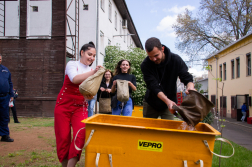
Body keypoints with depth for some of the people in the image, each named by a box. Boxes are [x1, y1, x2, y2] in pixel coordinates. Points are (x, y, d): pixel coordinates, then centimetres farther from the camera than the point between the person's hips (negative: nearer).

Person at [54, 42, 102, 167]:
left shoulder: (92, 71, 9)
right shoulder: (72, 64, -3)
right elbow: (75, 79, -24)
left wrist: (89, 96, -18)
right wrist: (92, 72, -34)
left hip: (80, 107, 3)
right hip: (64, 105, -2)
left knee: (81, 134, -19)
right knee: (63, 137, -2)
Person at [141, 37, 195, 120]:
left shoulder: (176, 60, -14)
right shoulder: (145, 65, -19)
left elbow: (187, 77, -14)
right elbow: (153, 86, -26)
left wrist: (190, 87, -39)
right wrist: (167, 101, -41)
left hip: (169, 104, 0)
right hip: (150, 103, 0)